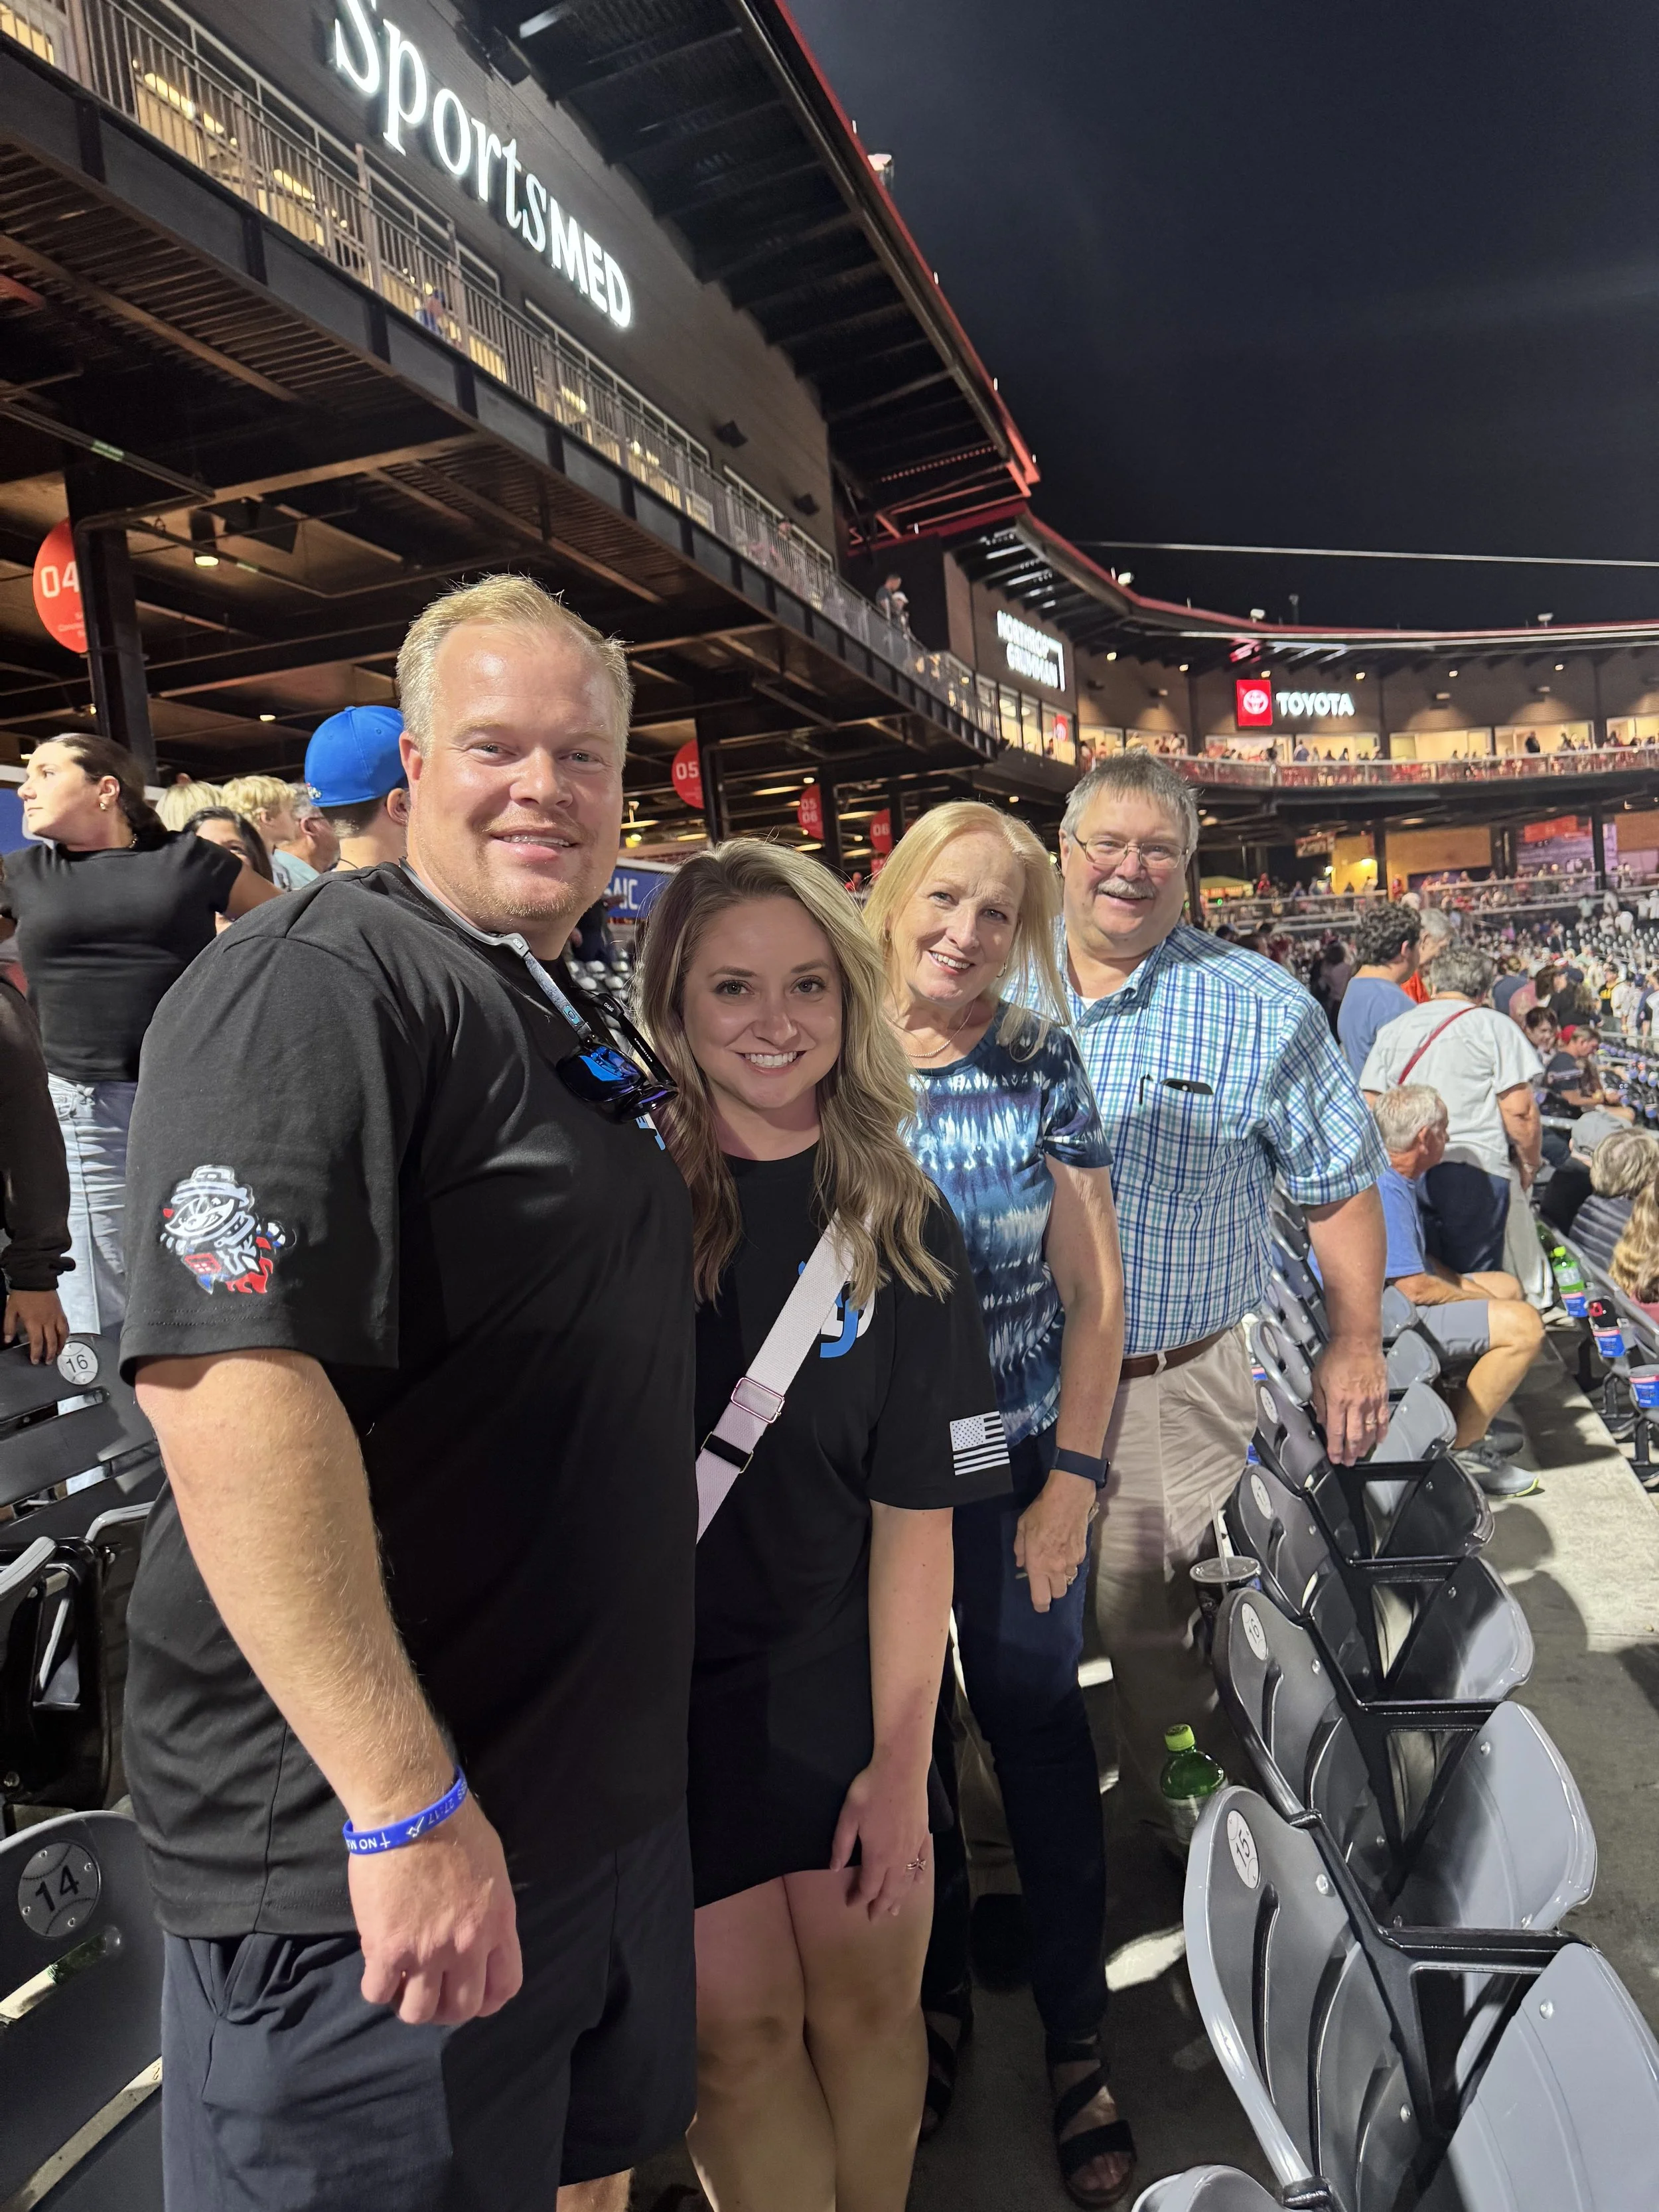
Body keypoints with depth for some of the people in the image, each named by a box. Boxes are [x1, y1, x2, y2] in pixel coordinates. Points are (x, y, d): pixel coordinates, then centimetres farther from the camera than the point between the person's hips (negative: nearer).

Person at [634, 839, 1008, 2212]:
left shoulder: (904, 1231, -5)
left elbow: (917, 1510, -5)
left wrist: (901, 1756, -5)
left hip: (850, 1677, 2)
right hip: (663, 1675, -1)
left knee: (870, 2007, 15)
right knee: (742, 2030, 9)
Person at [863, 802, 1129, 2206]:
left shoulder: (1042, 1067, -6)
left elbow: (1095, 1295, -3)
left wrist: (1071, 1480, -6)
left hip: (1021, 1459, 0)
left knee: (1039, 1734, 12)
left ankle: (1078, 2043, 34)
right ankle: (938, 1995, 42)